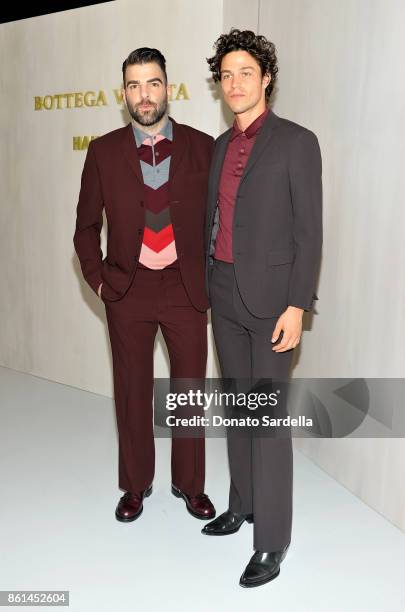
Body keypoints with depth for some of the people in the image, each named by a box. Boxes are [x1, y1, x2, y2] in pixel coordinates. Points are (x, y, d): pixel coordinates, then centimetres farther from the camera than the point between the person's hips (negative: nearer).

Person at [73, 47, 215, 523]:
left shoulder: (202, 146, -1)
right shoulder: (104, 151, 1)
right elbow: (86, 226, 8)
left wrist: (211, 280, 2)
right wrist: (97, 280, 1)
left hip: (186, 288, 0)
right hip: (127, 291, 1)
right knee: (132, 392, 12)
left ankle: (189, 484, 30)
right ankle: (135, 485, 32)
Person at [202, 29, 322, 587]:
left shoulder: (297, 142, -7)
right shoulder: (221, 146, 12)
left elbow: (309, 231, -11)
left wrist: (296, 306, -18)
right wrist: (208, 286, 14)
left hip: (272, 294, -6)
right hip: (225, 293, 7)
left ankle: (272, 539, 10)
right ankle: (243, 504, 32)